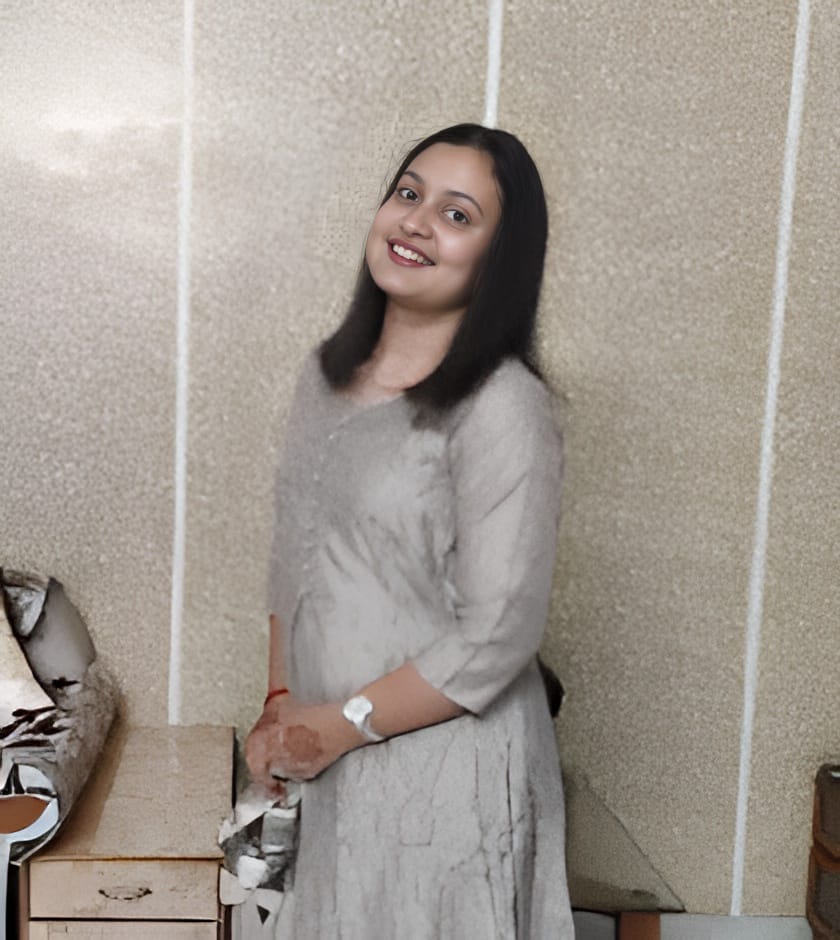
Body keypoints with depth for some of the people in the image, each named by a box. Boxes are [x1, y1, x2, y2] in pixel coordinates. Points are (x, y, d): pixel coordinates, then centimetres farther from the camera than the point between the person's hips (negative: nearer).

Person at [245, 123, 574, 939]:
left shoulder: (502, 407, -19)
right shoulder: (328, 374, 3)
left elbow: (498, 635, -21)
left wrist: (340, 725, -14)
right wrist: (280, 705, 2)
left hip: (447, 767, -6)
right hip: (336, 763, 6)